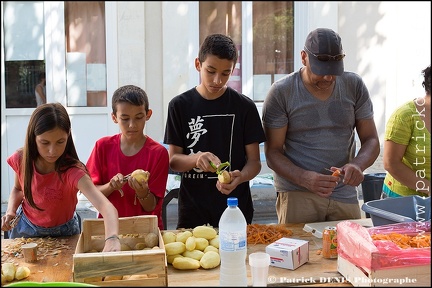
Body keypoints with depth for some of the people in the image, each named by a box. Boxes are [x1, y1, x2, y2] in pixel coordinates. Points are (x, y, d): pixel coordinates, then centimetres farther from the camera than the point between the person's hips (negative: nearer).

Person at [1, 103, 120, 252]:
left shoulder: (73, 171, -35)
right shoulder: (21, 160, -21)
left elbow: (106, 207, -51)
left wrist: (112, 239, -71)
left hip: (62, 232, -3)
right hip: (25, 228, 3)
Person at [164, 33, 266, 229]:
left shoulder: (244, 107, -2)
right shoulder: (180, 105, -1)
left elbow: (254, 161, 0)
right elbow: (173, 160, -1)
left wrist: (240, 177, -21)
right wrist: (196, 159, -21)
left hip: (236, 207, 0)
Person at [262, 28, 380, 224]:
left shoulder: (354, 86, 2)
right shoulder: (281, 92, -7)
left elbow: (371, 141, 5)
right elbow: (272, 152, -7)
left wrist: (357, 165, -18)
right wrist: (305, 178, -24)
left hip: (345, 194, 3)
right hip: (296, 196, -3)